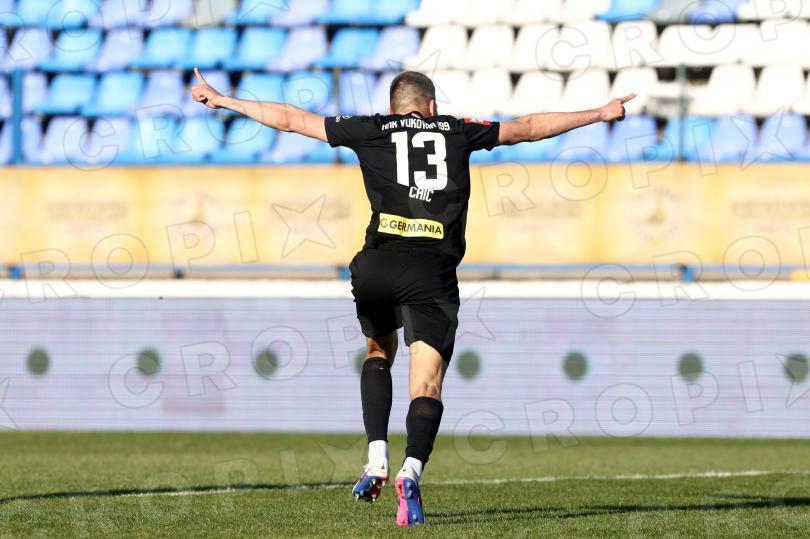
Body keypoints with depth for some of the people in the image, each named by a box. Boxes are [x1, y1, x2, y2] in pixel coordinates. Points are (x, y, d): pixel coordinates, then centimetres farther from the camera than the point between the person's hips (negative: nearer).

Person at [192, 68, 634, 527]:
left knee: (379, 353, 28)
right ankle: (412, 472, -28)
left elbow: (290, 118, 21)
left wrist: (224, 101, 32)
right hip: (434, 273, -1)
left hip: (377, 265, 1)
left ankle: (377, 459, 9)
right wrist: (601, 114, 37)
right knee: (427, 385, -1)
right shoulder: (458, 132, 18)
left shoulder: (372, 130, 16)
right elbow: (528, 128, 25)